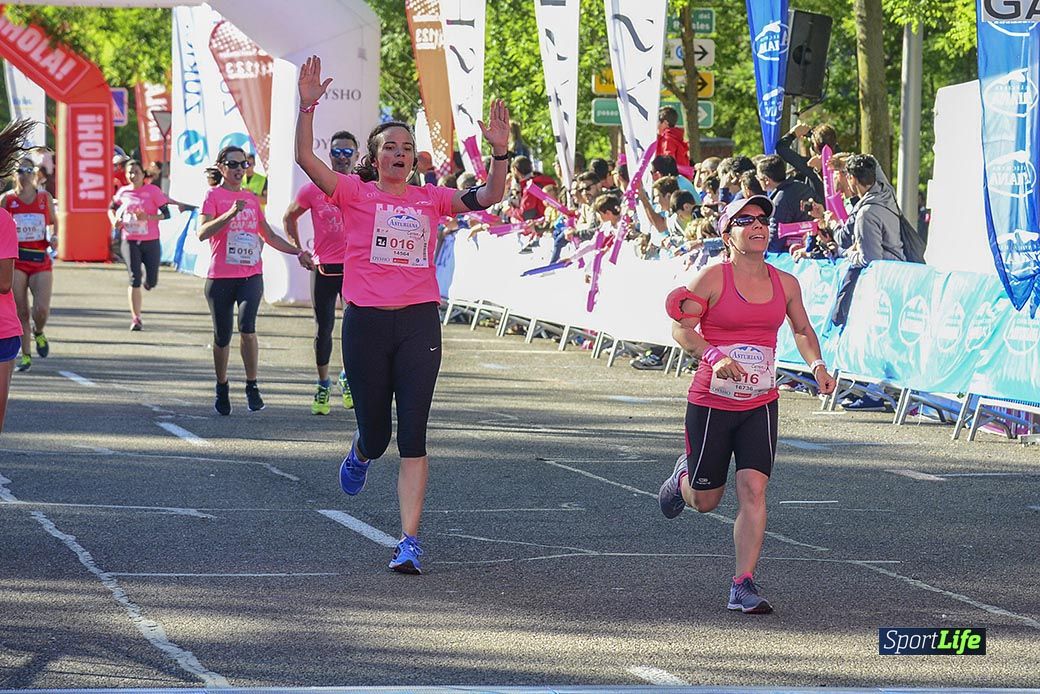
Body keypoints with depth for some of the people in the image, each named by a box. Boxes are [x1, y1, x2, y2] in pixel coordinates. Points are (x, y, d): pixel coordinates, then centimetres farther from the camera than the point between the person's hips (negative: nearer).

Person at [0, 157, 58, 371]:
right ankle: (26, 356, 12)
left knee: (42, 309, -12)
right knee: (21, 312, 0)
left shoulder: (44, 197, 5)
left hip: (41, 259, 0)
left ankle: (38, 333, 23)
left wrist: (53, 237, -1)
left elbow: (53, 222, 18)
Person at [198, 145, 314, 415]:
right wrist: (230, 214, -27)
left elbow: (269, 235, 23)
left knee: (247, 326, -20)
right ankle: (222, 389, 25)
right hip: (220, 278, -2)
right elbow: (202, 233, -16)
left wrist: (298, 253, 16)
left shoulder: (252, 199, 13)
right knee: (222, 337, 5)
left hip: (251, 275, 2)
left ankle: (252, 386, -12)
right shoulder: (214, 195, -2)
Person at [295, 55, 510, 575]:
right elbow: (305, 158, -8)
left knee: (413, 438, -7)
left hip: (419, 322, 1)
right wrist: (307, 107, -18)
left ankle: (409, 541, -8)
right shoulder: (356, 194, 4)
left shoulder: (430, 199, 11)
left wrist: (500, 152, -9)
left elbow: (488, 197, 5)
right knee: (375, 433, 9)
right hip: (366, 322, -1)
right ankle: (360, 454, 49)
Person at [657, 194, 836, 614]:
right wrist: (715, 358, -27)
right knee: (705, 501, 9)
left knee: (753, 490, -13)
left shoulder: (785, 284, 4)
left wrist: (816, 365, 0)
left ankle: (743, 586, -9)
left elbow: (802, 331, 19)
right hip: (710, 403, -2)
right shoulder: (713, 278, -9)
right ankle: (684, 478, 47)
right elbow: (681, 328, -11)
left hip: (760, 406, 3)